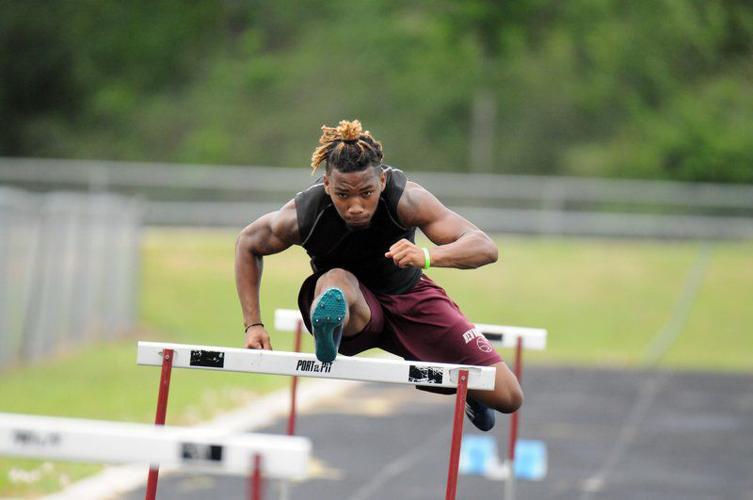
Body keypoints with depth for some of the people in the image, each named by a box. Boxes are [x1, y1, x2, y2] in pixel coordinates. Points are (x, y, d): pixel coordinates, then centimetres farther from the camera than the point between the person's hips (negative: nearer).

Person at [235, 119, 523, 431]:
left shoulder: (404, 198, -32)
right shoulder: (302, 216, -28)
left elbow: (485, 248, -38)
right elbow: (247, 244, -6)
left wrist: (427, 257, -58)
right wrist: (253, 325, -11)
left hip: (408, 297, 2)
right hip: (354, 307, -2)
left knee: (506, 397, -1)